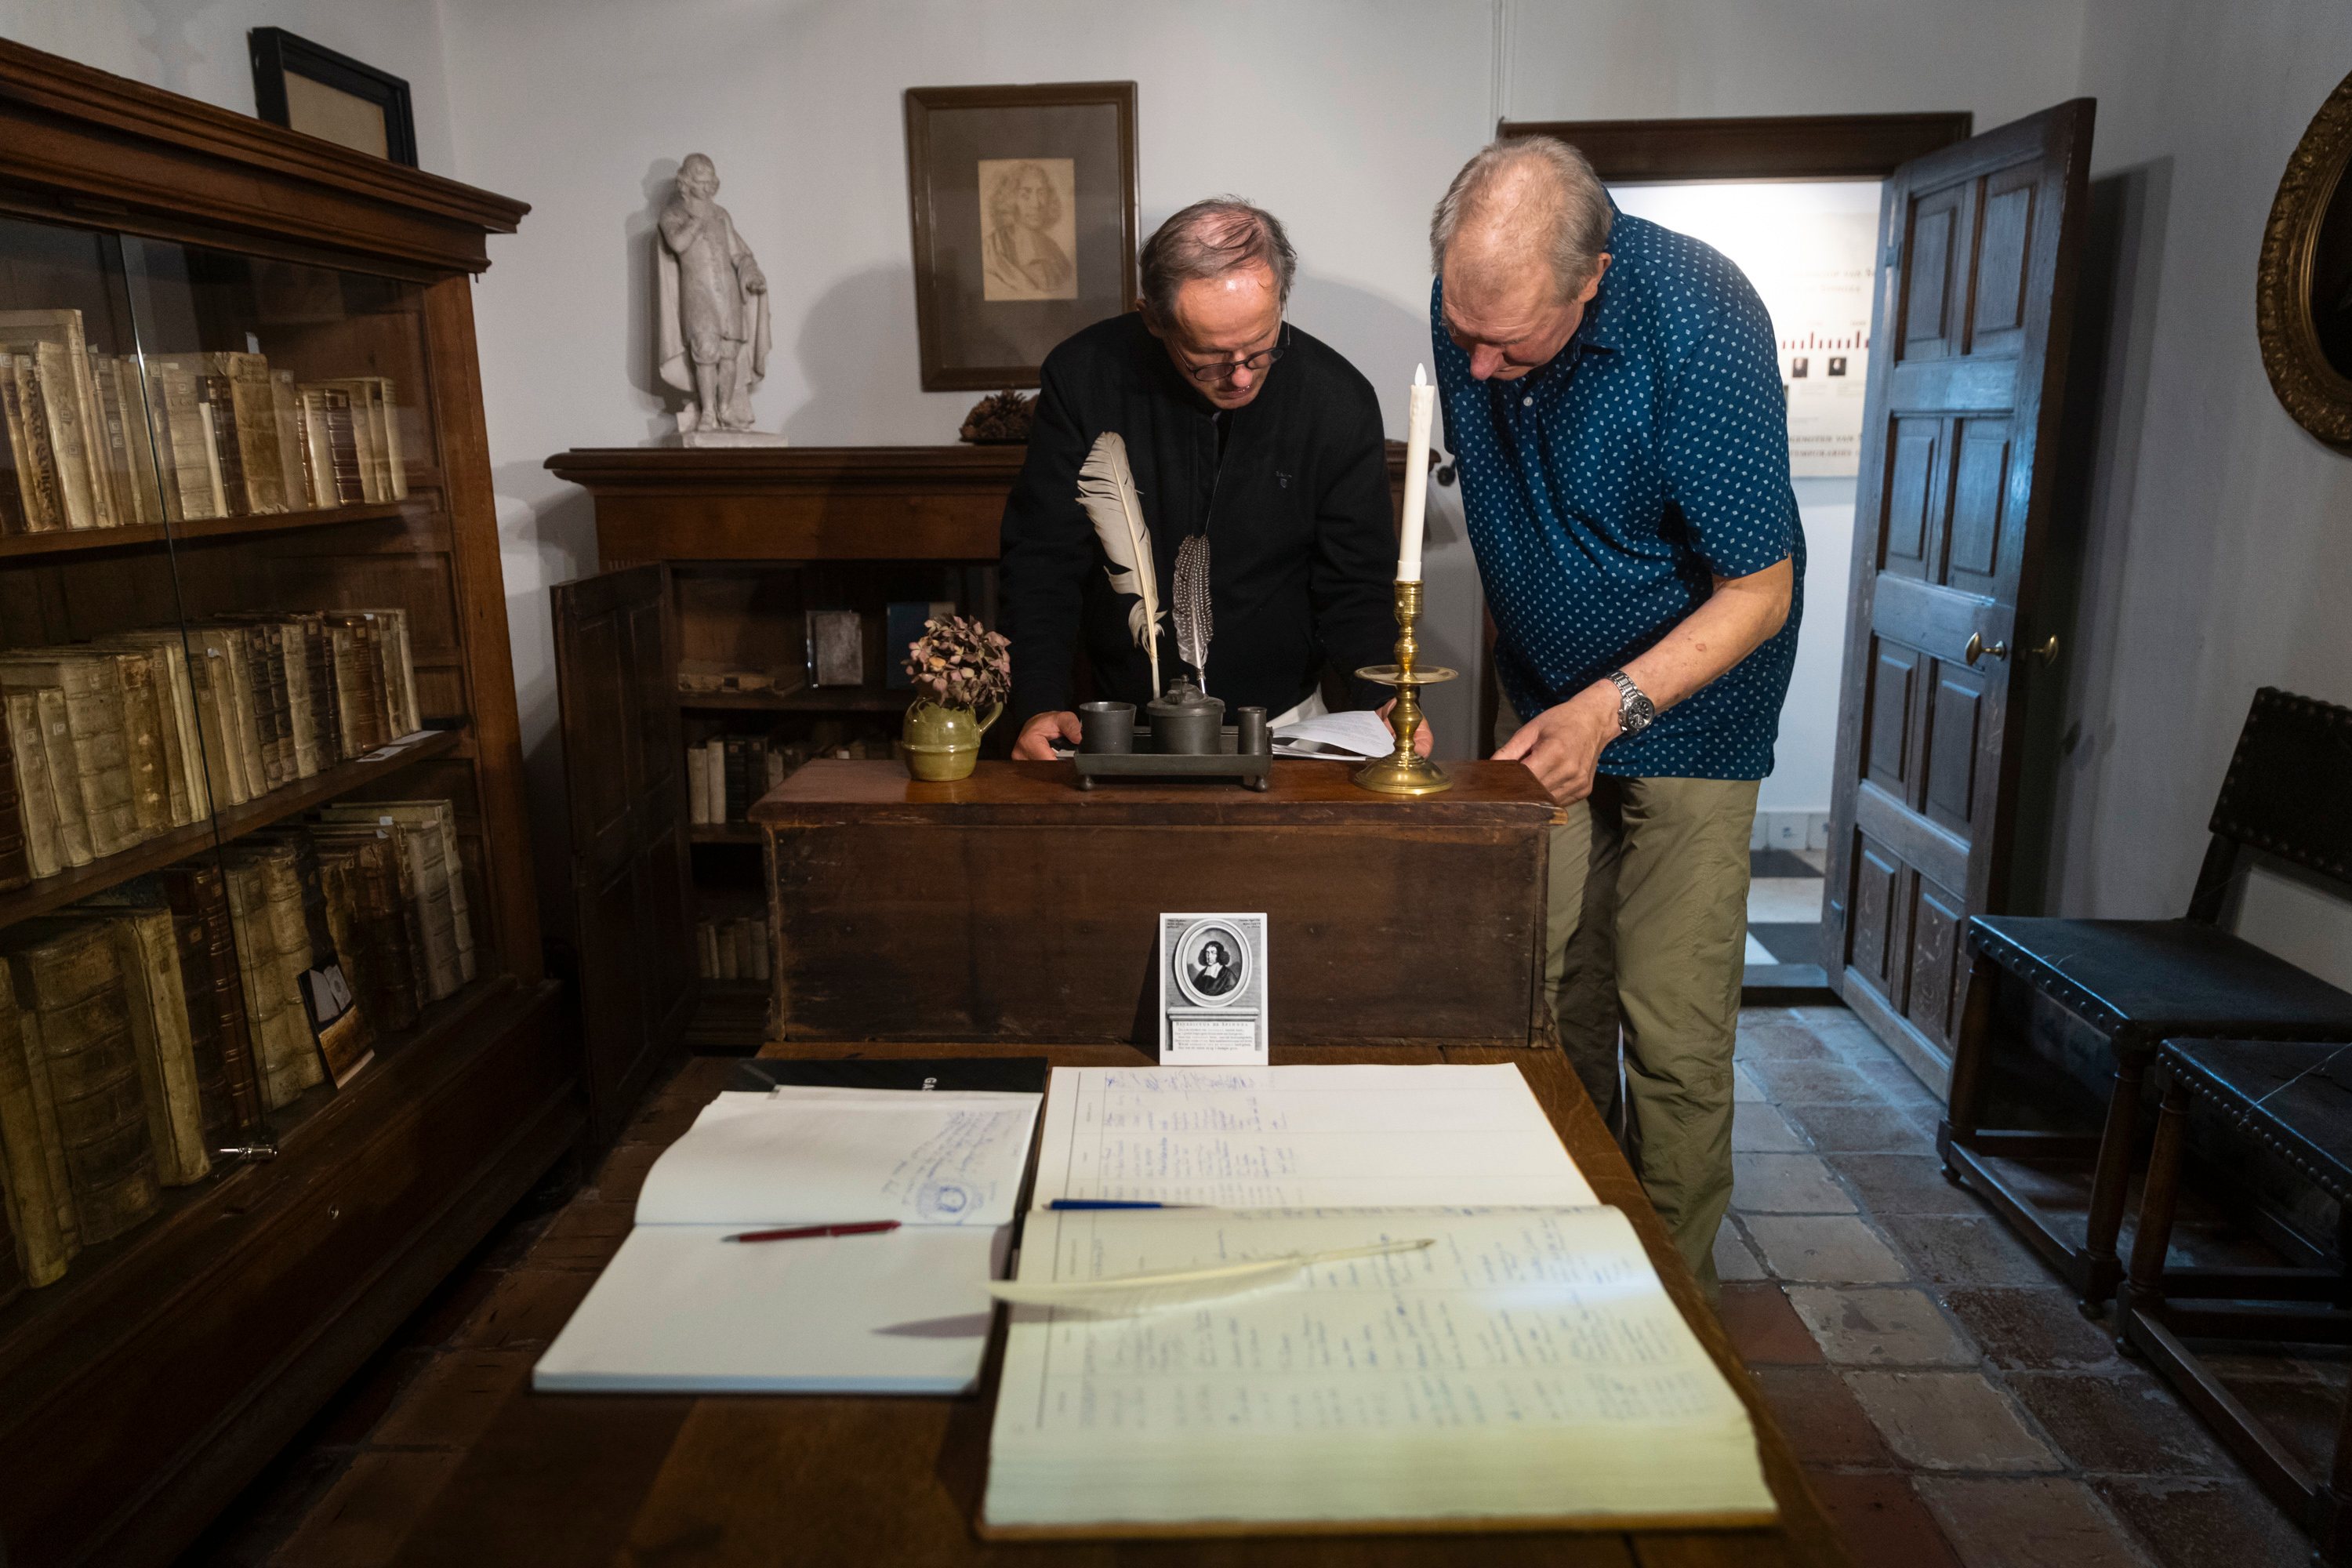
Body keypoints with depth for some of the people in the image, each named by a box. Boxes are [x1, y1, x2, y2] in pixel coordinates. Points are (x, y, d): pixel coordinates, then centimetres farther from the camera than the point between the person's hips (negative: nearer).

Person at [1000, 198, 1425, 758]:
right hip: (1123, 725, 0)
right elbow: (1041, 561, -4)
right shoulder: (1083, 376, -9)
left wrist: (1387, 700, -19)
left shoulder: (1340, 402, -7)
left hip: (1283, 721, 1)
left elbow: (1356, 589, 0)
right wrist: (1041, 707, -17)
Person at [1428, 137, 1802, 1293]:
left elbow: (1759, 592, -21)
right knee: (1551, 1003, 8)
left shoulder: (1696, 326, -26)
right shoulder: (1467, 310, -8)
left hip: (1684, 711, -5)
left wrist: (1610, 708, -31)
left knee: (1672, 1036, -4)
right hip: (1549, 702, 5)